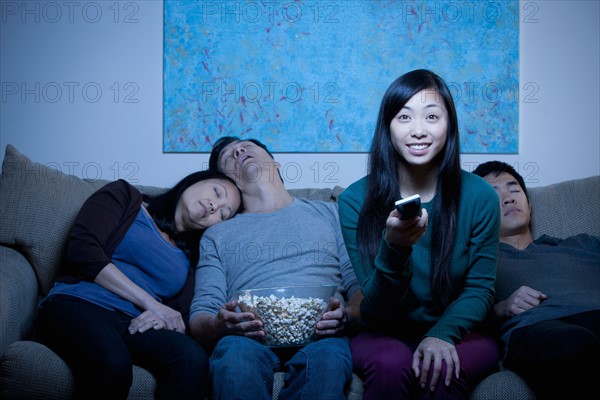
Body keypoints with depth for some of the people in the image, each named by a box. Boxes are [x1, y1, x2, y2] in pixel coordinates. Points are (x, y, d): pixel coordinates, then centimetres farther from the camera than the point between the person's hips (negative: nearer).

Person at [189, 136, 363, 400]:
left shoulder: (329, 213, 25)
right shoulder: (216, 236, 25)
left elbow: (362, 285, 14)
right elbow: (200, 318, 14)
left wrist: (348, 315, -10)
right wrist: (219, 325, -12)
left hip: (318, 331, 0)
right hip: (249, 335, 0)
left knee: (328, 356, -38)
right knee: (237, 354, -37)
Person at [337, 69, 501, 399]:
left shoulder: (479, 196, -8)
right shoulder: (355, 200, -10)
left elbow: (480, 288, -2)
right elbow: (378, 310, -12)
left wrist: (442, 335, -22)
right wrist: (394, 248, -32)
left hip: (457, 333, 0)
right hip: (384, 336, 0)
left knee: (442, 368, -33)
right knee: (392, 362, -33)